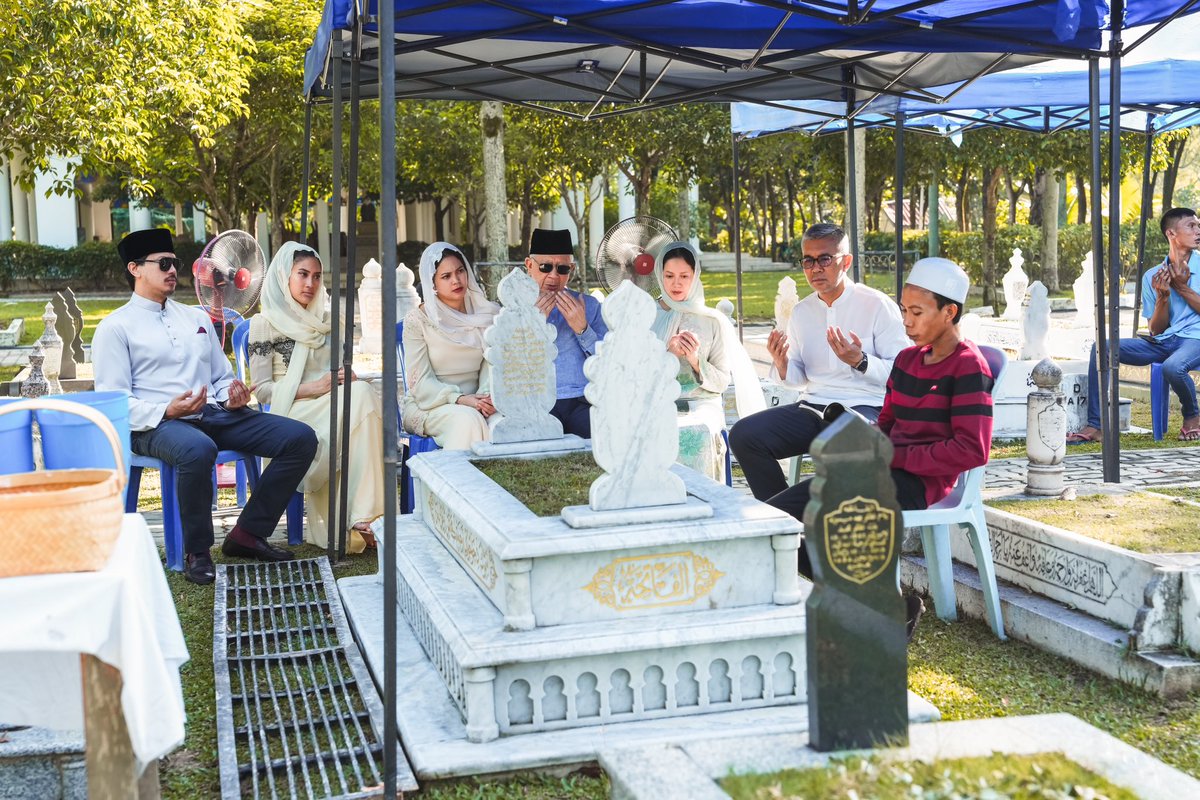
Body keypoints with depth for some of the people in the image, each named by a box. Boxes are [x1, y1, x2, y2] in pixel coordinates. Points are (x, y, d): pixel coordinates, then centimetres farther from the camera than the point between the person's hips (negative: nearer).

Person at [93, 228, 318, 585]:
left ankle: (248, 534, -6)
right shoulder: (116, 327, 5)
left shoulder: (197, 317, 25)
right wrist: (166, 411, -20)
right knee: (198, 449, -43)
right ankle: (197, 552, -20)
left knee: (301, 438, -13)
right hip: (157, 424, -6)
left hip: (216, 414, 6)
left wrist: (232, 398, 2)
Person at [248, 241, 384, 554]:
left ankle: (364, 517, -36)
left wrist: (347, 378, 0)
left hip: (333, 408, 5)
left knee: (361, 393, -32)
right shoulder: (265, 324, 3)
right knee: (360, 395, -33)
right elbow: (262, 389, -3)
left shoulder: (325, 320, 21)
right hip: (293, 413, -5)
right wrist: (315, 388, -15)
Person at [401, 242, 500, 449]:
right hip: (427, 406, -3)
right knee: (466, 419, -35)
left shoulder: (486, 314, 8)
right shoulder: (417, 320, -2)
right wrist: (460, 399, -22)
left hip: (473, 402, 3)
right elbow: (420, 382, -7)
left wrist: (487, 396, -20)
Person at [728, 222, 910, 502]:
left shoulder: (878, 305, -4)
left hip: (866, 408, -6)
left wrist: (860, 362, -24)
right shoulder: (801, 312, 14)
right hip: (813, 406, 6)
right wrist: (782, 366, -5)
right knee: (743, 436, -14)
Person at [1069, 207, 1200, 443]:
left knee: (1172, 366, -39)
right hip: (1161, 343, 4)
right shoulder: (1152, 276, 11)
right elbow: (1155, 330, 6)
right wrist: (1163, 297, -10)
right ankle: (1094, 425, -20)